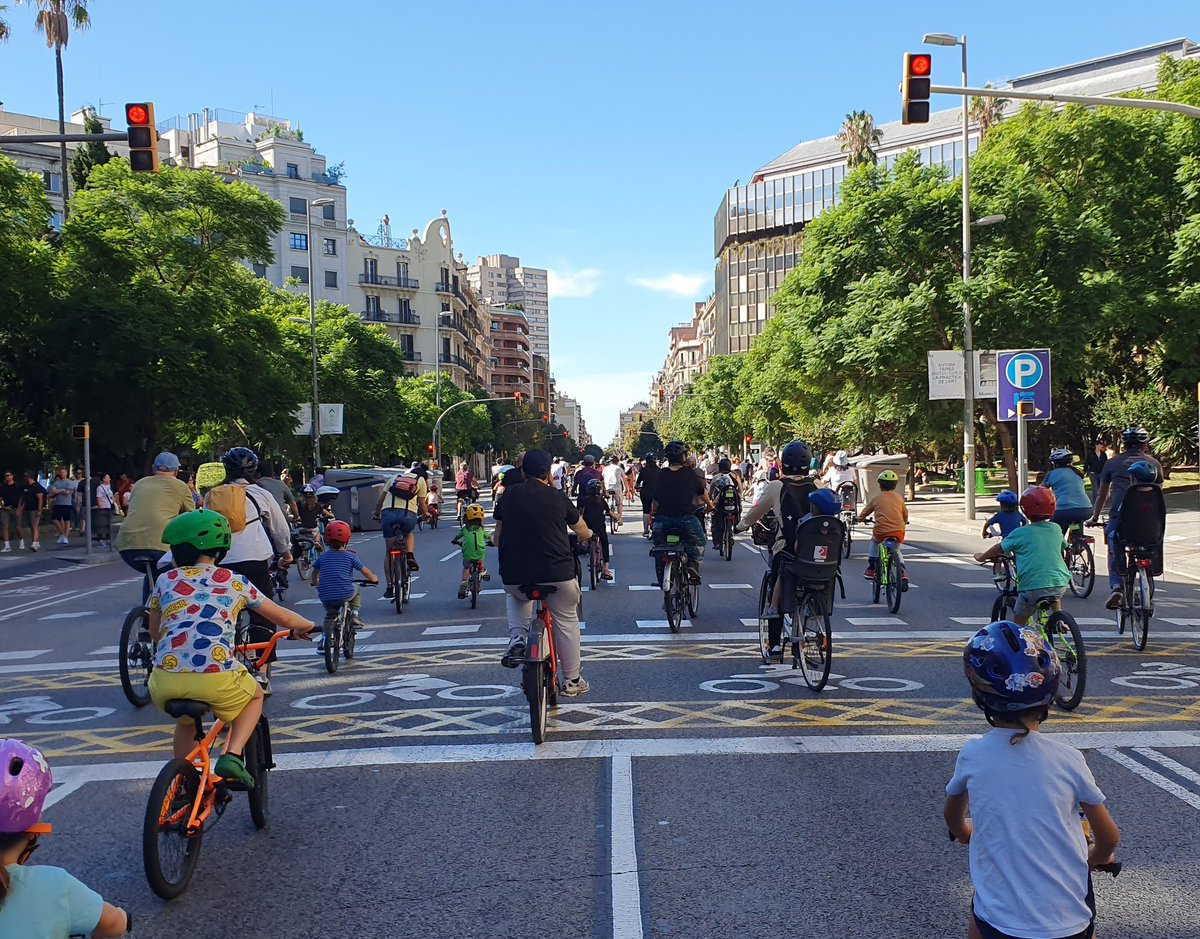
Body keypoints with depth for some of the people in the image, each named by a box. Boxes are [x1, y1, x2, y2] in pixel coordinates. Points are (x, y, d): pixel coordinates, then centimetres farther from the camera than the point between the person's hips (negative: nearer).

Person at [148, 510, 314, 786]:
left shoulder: (165, 581, 15)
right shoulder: (235, 582, 14)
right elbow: (285, 619, 22)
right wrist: (306, 626, 43)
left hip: (165, 683, 3)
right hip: (217, 680, -2)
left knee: (186, 720, 36)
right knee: (254, 694, 30)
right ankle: (232, 755, 10)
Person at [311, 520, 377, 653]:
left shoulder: (322, 557, 7)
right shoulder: (350, 556, -1)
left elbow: (314, 573, 22)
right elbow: (365, 571, 5)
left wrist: (315, 582, 44)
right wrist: (374, 579, 25)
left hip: (325, 597, 2)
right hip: (345, 594, -2)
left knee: (330, 616, 26)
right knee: (356, 591, 31)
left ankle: (323, 640, 13)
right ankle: (354, 616, 16)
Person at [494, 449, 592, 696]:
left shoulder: (509, 495, 5)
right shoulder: (558, 497, 2)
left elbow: (498, 537, 14)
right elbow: (583, 531, 15)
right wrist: (588, 535, 39)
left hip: (514, 575, 2)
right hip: (557, 573, -2)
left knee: (516, 596, 36)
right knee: (566, 621, 19)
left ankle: (517, 638, 12)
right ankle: (571, 680, 26)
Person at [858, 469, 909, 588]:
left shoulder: (876, 499, 8)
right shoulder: (899, 497, 14)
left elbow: (865, 512, 21)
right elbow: (905, 513, 26)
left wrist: (860, 518, 42)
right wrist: (904, 521, 48)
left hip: (881, 531, -2)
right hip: (898, 531, 2)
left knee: (874, 541, 33)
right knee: (896, 551, 28)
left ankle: (871, 568, 27)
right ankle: (902, 571, 4)